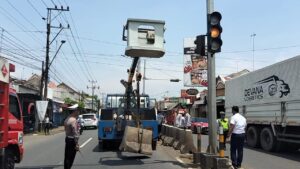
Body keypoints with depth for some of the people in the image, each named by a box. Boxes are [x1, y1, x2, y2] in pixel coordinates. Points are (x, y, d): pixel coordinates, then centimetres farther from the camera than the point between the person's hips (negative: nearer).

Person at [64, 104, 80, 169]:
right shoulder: (73, 120, -19)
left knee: (67, 157, 15)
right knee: (70, 158, -2)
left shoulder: (67, 119, 11)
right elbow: (75, 133, -21)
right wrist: (77, 144, -20)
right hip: (72, 140, -9)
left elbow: (66, 130, 12)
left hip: (67, 139, 9)